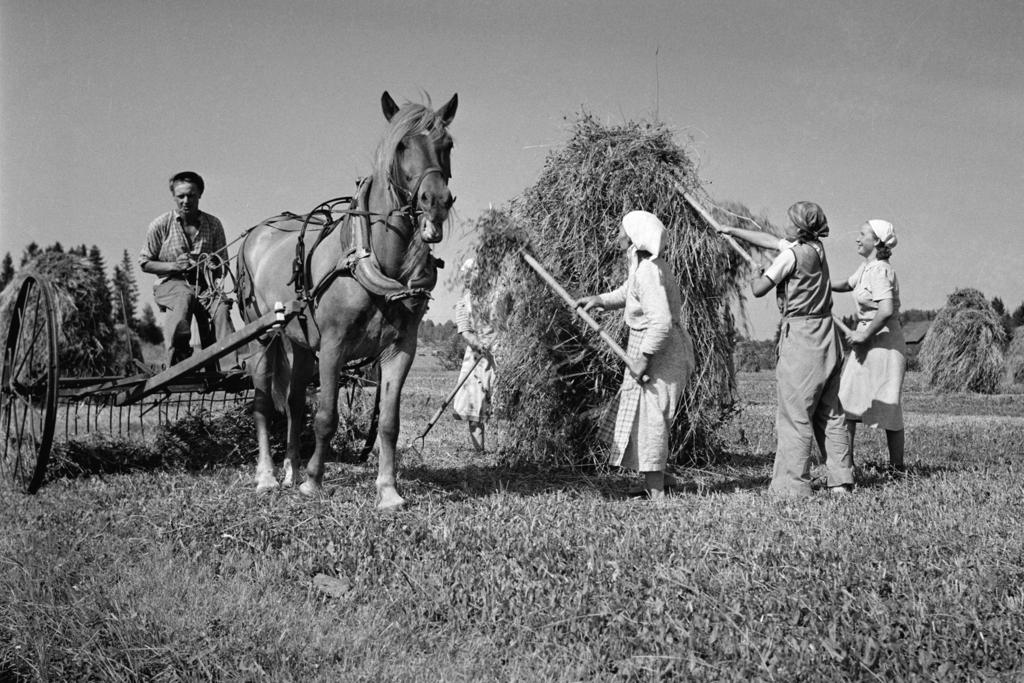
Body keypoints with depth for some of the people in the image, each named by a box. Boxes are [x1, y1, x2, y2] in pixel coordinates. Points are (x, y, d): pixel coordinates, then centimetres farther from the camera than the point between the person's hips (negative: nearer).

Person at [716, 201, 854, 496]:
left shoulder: (792, 254, -12)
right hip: (826, 336, 8)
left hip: (800, 336, -8)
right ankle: (841, 480, 13)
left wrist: (755, 279, 10)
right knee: (830, 413, 11)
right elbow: (769, 240, 21)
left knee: (795, 414, -4)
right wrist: (730, 230, 28)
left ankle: (793, 485, -4)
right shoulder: (817, 248, 11)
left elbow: (759, 290, -13)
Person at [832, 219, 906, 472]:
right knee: (846, 401, 8)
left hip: (883, 343, -9)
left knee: (888, 407, -1)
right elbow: (847, 285, 28)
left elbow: (886, 310, -28)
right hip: (867, 343, 9)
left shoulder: (880, 271, -18)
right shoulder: (867, 267, 11)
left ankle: (897, 466, 7)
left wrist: (864, 335, -19)